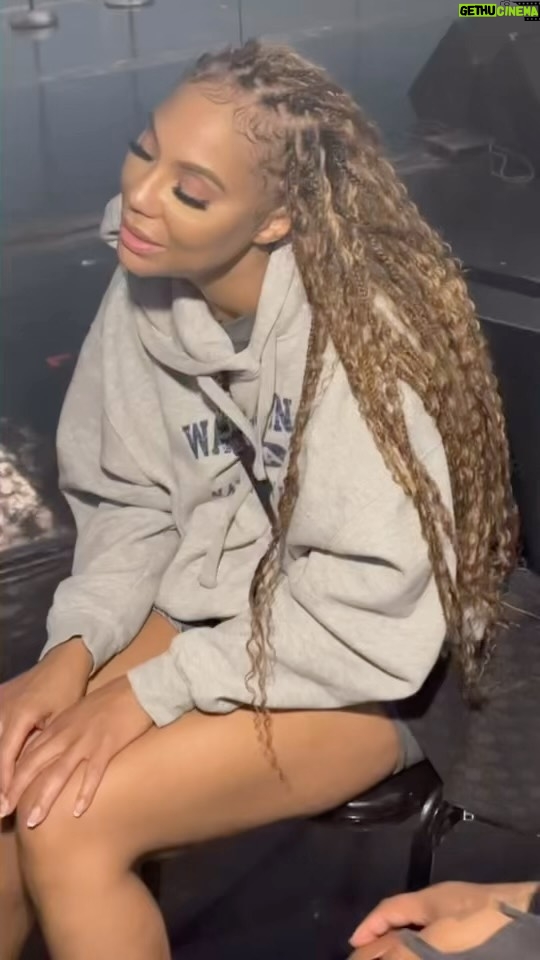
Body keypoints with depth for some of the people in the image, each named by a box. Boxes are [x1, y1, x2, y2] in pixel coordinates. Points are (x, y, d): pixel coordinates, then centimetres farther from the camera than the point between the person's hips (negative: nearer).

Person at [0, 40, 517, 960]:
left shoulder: (358, 325, -26)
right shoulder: (148, 287, -8)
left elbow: (376, 601, -25)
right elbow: (131, 503, 2)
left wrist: (155, 690, -23)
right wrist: (76, 647, -14)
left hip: (361, 667, -6)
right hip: (218, 612, 6)